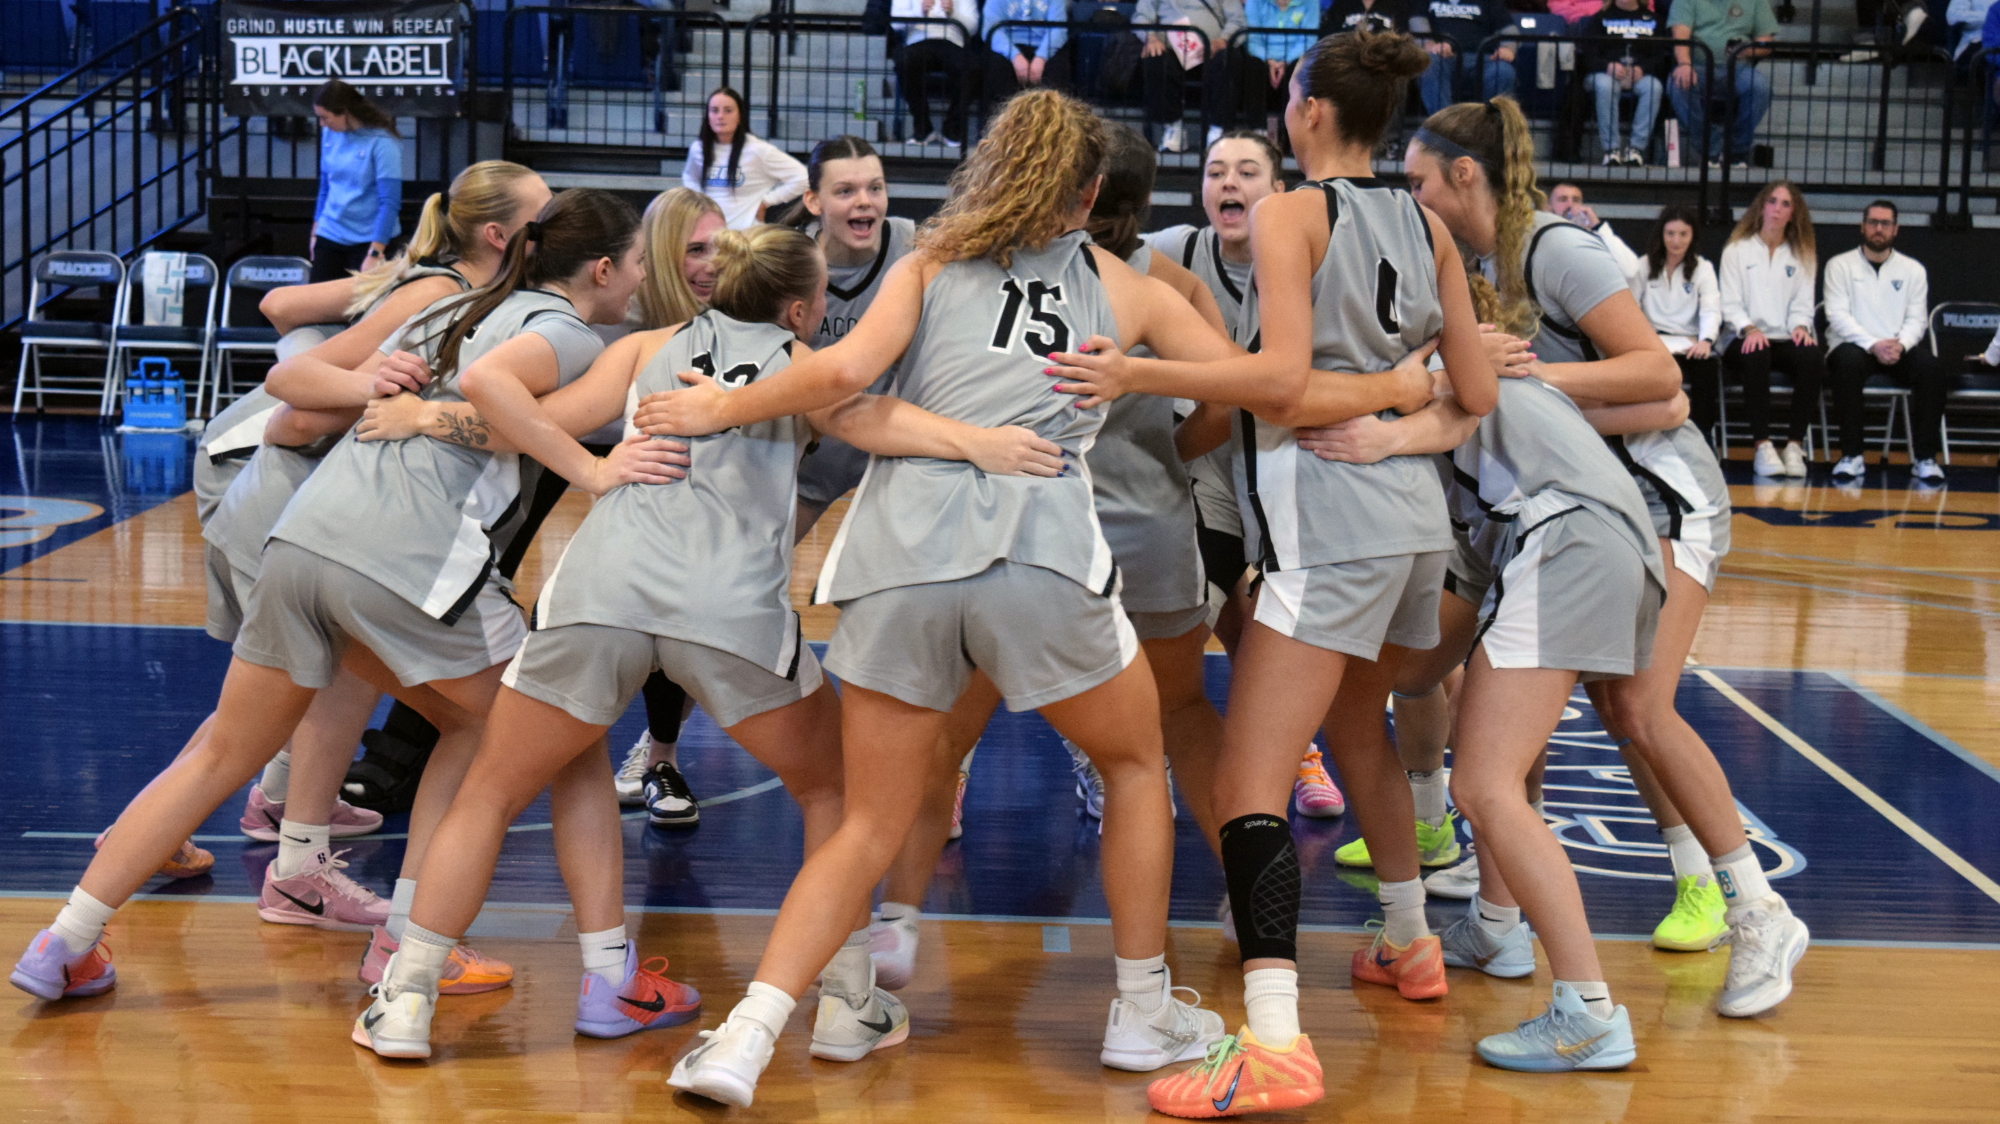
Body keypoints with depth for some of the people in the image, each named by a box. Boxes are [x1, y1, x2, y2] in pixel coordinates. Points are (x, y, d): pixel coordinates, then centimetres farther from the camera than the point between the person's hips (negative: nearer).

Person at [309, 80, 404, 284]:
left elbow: (390, 203, -18)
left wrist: (375, 253, -23)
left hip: (368, 239, -6)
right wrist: (316, 230, 17)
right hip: (330, 236, 6)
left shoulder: (382, 143, -16)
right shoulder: (329, 134, 3)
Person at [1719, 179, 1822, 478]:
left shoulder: (1801, 255, 20)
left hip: (1785, 341, 2)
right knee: (1756, 356, -39)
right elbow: (1729, 304, 4)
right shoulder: (1737, 250, 13)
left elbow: (1803, 304, 12)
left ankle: (1794, 444, -31)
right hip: (1746, 340, -2)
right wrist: (1749, 329, -16)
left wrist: (1800, 326, -11)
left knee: (1812, 358, -33)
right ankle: (1762, 445, -39)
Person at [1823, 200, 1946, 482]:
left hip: (1899, 351, 2)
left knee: (1930, 368, -29)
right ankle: (1851, 456, -32)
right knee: (1848, 362, -37)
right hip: (1853, 345, -2)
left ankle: (1925, 457, -25)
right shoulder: (1840, 265, 6)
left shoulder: (1913, 270, 13)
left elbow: (1917, 319, 6)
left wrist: (1901, 344, -17)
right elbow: (1838, 315, -6)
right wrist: (1873, 345, -20)